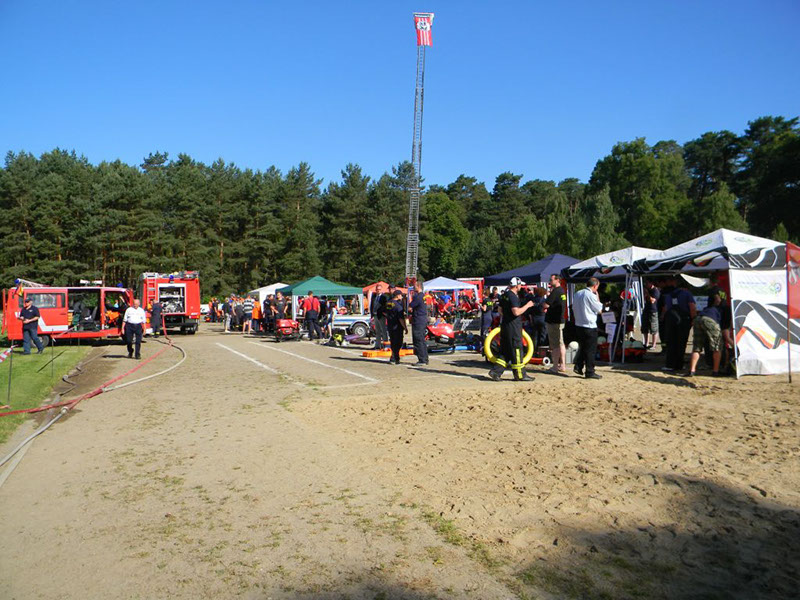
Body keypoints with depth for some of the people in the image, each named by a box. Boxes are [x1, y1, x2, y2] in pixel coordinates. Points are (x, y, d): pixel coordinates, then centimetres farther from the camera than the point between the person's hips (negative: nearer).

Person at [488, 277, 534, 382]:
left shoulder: (504, 295, 13)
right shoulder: (513, 296, -17)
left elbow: (501, 310, 20)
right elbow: (516, 312, -25)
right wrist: (527, 305, -14)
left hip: (505, 325, 9)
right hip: (513, 327, -9)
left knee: (505, 351, 13)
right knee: (516, 350, 0)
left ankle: (495, 371, 7)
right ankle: (519, 375, 7)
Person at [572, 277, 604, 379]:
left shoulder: (577, 294, 8)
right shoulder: (591, 295, -16)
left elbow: (574, 308, 16)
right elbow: (599, 310, -7)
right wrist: (598, 298, 1)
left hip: (578, 325, 7)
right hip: (589, 327, -7)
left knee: (582, 347, 19)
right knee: (591, 350, 2)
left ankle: (578, 366, 13)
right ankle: (589, 372, 6)